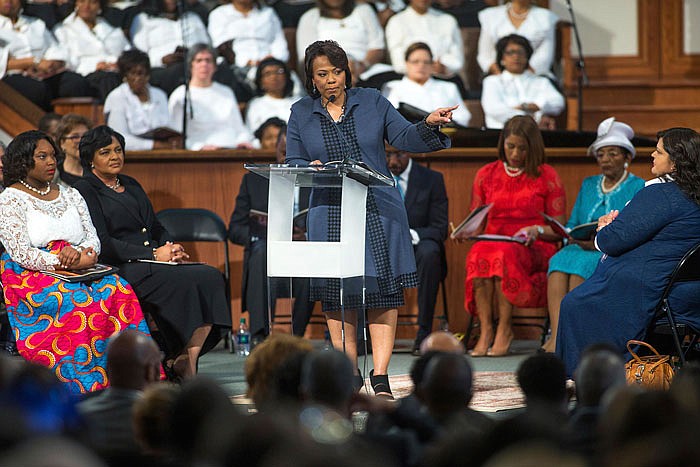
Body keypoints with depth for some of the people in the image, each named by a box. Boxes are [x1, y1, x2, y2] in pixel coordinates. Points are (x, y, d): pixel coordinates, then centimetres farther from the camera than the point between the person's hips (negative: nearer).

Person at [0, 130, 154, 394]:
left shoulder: (70, 196, 21)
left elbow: (93, 239, 13)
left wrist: (81, 253, -12)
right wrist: (73, 262, -16)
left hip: (78, 271, 5)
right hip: (29, 277, -5)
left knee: (117, 289, -25)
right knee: (77, 300, -35)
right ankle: (90, 383, -36)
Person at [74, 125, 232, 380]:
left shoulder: (131, 186, 25)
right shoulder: (85, 192, 0)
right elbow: (103, 245, -10)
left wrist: (170, 249, 0)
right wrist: (154, 255, -14)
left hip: (155, 263, 7)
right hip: (121, 270, -7)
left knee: (211, 277, -19)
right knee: (184, 282, -29)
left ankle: (187, 359, -23)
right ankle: (180, 361, -19)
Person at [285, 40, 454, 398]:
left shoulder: (372, 103, 8)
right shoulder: (301, 114, 10)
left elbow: (404, 138, 4)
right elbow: (292, 163, 7)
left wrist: (428, 125, -14)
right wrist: (311, 168, -14)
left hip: (378, 210, -1)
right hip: (330, 213, 1)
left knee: (384, 289, -8)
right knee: (337, 292, 2)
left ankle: (380, 375, -8)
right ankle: (348, 373, 11)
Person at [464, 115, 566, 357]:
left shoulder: (546, 176, 9)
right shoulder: (486, 174, 16)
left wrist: (537, 231, -15)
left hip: (534, 250, -2)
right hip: (493, 242, 2)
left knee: (504, 254, -38)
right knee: (478, 253, -35)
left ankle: (505, 329, -32)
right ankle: (485, 330, -37)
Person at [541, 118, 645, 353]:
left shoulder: (638, 188, 5)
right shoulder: (588, 185, 23)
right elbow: (571, 225, 21)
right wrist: (571, 237, -4)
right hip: (581, 249, 4)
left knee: (581, 264, -35)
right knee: (560, 261, -30)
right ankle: (557, 334, -44)